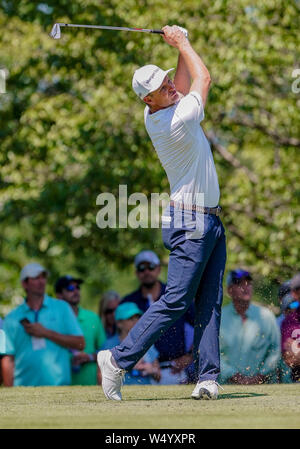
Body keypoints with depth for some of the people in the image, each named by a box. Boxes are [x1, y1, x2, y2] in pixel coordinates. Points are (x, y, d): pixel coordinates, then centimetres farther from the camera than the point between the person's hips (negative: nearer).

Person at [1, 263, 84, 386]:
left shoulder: (62, 308, 10)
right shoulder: (12, 318, 8)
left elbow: (80, 343, 3)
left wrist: (46, 333, -5)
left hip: (58, 384, 0)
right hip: (23, 389, 0)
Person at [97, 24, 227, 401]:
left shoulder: (155, 115, 4)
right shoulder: (178, 122, -20)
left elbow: (186, 83, 23)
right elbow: (204, 78, -5)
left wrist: (180, 47, 10)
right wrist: (182, 43, 7)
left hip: (209, 222, 9)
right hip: (191, 222, -9)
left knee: (209, 302, 3)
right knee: (176, 301, -9)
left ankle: (207, 376, -1)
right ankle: (119, 358, -5)